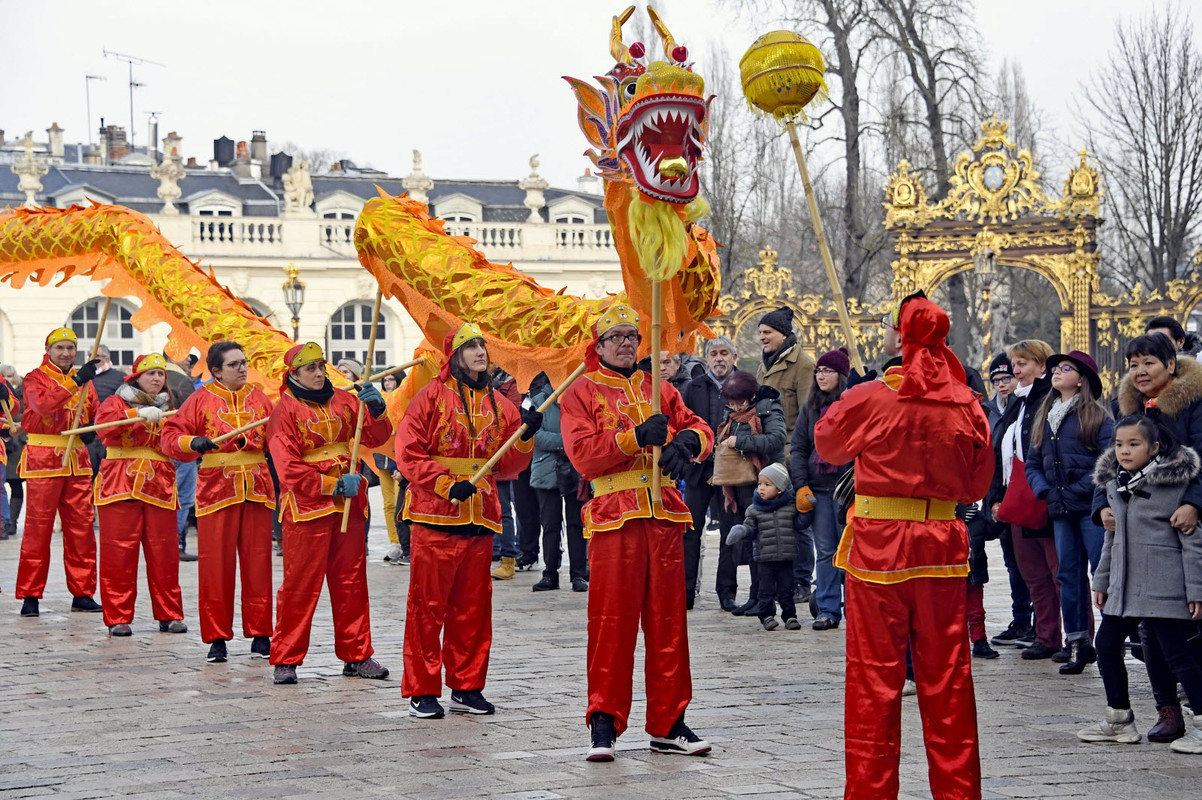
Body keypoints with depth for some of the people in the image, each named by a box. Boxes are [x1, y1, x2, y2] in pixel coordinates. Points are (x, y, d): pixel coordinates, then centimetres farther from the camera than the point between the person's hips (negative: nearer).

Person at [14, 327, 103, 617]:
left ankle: (82, 593, 12)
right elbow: (43, 404, -23)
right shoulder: (35, 379, -2)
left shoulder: (84, 380, 15)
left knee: (81, 528, 5)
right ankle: (30, 596, 1)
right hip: (43, 460, -5)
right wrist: (75, 381, -31)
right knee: (38, 528, -4)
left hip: (78, 461, 5)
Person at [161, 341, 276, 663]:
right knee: (215, 567, -1)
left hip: (257, 491, 2)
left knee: (257, 564, 4)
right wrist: (192, 442, -19)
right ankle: (217, 638, 6)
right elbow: (171, 436, -1)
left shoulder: (259, 398, 13)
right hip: (216, 491, -2)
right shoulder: (201, 399, 3)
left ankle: (260, 634, 12)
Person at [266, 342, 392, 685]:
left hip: (348, 503, 5)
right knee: (300, 583, -5)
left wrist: (376, 409, -12)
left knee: (352, 580, 9)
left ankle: (356, 656, 17)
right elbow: (289, 469, -12)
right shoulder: (284, 411, -6)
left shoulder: (342, 400, 9)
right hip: (305, 505, -5)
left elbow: (376, 437, 8)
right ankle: (286, 660, 3)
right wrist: (334, 485, -17)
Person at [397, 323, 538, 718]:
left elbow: (510, 464, 13)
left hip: (480, 520, 5)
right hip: (435, 518, -5)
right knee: (428, 606, -2)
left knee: (473, 608, 9)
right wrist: (447, 485, -17)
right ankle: (421, 691, 5)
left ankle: (467, 687, 18)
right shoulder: (432, 396, -2)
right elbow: (409, 454, -7)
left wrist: (526, 436, -5)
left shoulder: (498, 404, 12)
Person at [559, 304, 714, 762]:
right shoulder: (580, 394, 5)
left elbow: (699, 428, 12)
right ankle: (604, 723, 3)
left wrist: (688, 439, -12)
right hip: (613, 519, -4)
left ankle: (668, 724, 12)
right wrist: (635, 437, -19)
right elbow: (583, 454, -8)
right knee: (611, 621, -5)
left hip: (664, 517, 4)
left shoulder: (657, 389, 18)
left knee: (668, 621, 5)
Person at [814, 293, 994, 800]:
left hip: (878, 544, -3)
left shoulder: (870, 398, -9)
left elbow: (826, 443, 9)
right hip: (943, 544, 3)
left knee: (874, 676, 3)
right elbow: (979, 485, 8)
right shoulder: (966, 405, -2)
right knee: (946, 676, 10)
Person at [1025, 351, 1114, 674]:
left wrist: (1081, 489, -14)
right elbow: (1032, 463, 18)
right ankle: (1077, 645, 12)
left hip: (1091, 508, -6)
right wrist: (1044, 489, 0)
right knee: (1068, 576, 7)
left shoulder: (1096, 417, -2)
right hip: (1061, 511, 6)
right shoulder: (1044, 418, 17)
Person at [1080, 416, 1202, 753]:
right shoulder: (1114, 485, 11)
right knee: (1106, 645, 10)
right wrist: (1102, 581, 20)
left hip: (1165, 588, -8)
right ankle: (1119, 721, 23)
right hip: (1124, 586, 8)